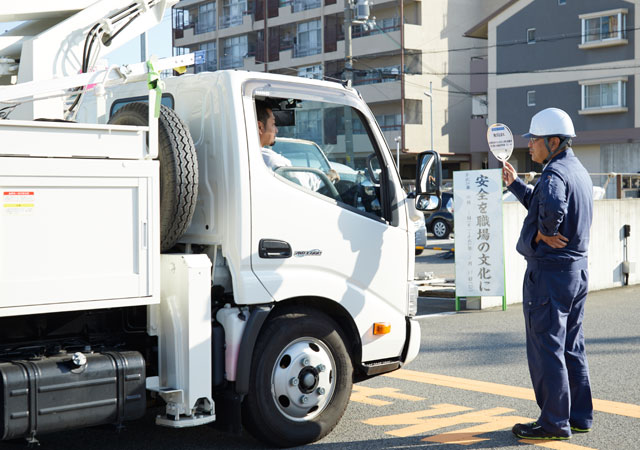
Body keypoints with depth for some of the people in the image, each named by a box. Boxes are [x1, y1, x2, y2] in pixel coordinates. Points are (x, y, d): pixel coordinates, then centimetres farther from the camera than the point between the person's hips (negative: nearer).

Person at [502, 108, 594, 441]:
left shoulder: (555, 172, -17)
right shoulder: (578, 171, 15)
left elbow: (552, 206, -39)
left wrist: (544, 233, -22)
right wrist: (515, 185, 26)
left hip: (548, 272, -10)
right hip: (576, 270, 10)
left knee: (546, 349, -2)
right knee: (571, 348, 16)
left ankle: (554, 423, 4)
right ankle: (579, 417, 23)